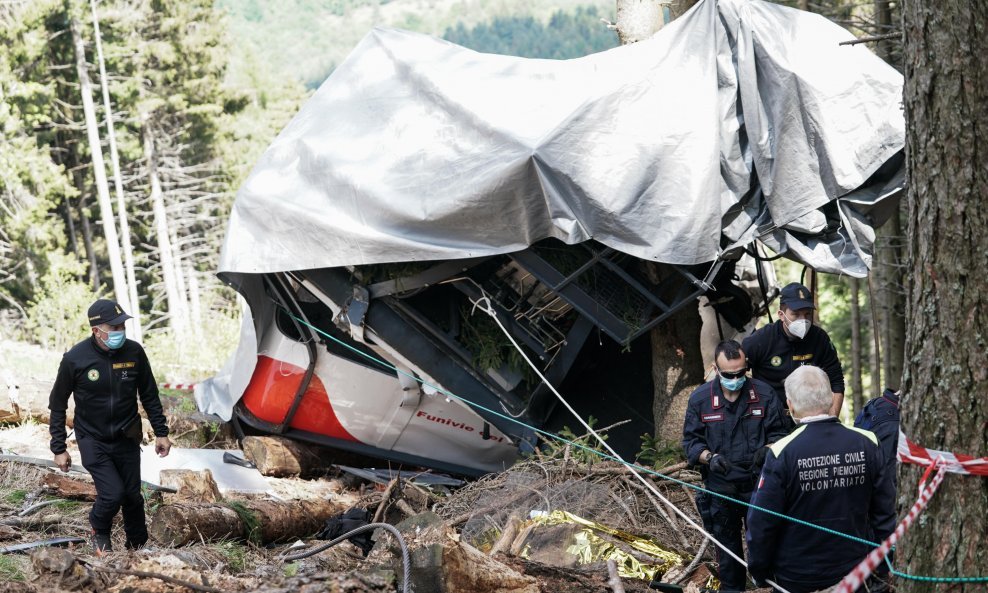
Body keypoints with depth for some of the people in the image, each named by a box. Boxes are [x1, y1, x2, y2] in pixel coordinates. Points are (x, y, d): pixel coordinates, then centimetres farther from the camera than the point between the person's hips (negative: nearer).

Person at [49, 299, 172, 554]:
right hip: (93, 440, -3)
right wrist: (59, 448, -4)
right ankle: (99, 532, 17)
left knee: (132, 495, 8)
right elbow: (57, 406, -5)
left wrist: (161, 432, 6)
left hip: (127, 439, 3)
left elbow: (149, 396, 6)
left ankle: (138, 546, 31)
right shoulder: (74, 359, -17)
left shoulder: (134, 352, -9)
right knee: (112, 493, -15)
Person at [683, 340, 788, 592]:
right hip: (720, 486, 1)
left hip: (758, 484, -1)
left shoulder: (764, 394, -3)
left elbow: (778, 433, 3)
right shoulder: (700, 398, -2)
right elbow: (691, 440, 3)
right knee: (727, 545, 13)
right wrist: (709, 458, -17)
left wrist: (768, 449, -19)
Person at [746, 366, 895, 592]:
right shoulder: (867, 444, -9)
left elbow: (762, 523, -14)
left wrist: (758, 573, 1)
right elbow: (885, 512, -1)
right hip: (855, 572, 3)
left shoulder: (781, 454, -19)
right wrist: (883, 566, 11)